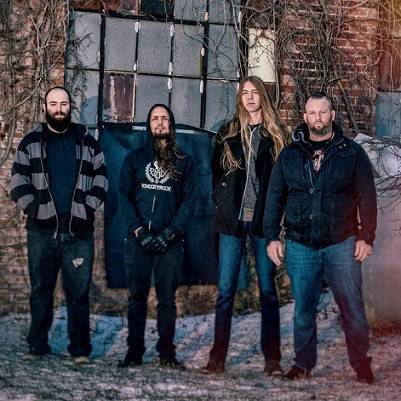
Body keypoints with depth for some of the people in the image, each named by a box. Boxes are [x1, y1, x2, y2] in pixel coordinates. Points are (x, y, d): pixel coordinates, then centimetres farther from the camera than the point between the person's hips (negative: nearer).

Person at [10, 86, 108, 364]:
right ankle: (38, 345, 16)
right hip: (42, 231, 0)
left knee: (79, 291, 1)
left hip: (79, 232, 0)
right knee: (40, 289, 7)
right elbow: (18, 183, 4)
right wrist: (34, 209, -7)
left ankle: (80, 348, 7)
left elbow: (101, 181, 8)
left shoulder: (88, 143, 9)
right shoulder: (31, 142, 7)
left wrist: (88, 209, -3)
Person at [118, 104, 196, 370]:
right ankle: (134, 352, 6)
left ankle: (167, 353, 5)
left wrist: (170, 233, -9)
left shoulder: (184, 162, 10)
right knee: (137, 297, 1)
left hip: (169, 241, 0)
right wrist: (139, 231, -8)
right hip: (138, 238, 1)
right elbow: (124, 197, 4)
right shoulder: (135, 158, 11)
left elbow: (189, 201, 3)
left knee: (167, 298, 0)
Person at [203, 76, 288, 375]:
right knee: (225, 290, 0)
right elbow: (216, 172, 18)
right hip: (232, 221, 2)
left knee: (268, 290, 2)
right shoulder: (228, 135, 11)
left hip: (263, 220, -1)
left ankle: (272, 359, 7)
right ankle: (217, 358, 5)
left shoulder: (276, 135, 6)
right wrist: (221, 203, 6)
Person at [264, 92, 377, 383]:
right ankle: (303, 364, 19)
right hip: (300, 246, 2)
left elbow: (367, 198, 3)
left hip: (341, 244, -1)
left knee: (352, 307, 0)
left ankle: (361, 363, 14)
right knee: (303, 309, 7)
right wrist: (272, 237, 4)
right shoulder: (289, 155, 9)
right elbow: (275, 198, 10)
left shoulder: (352, 152, 4)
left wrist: (366, 237, -4)